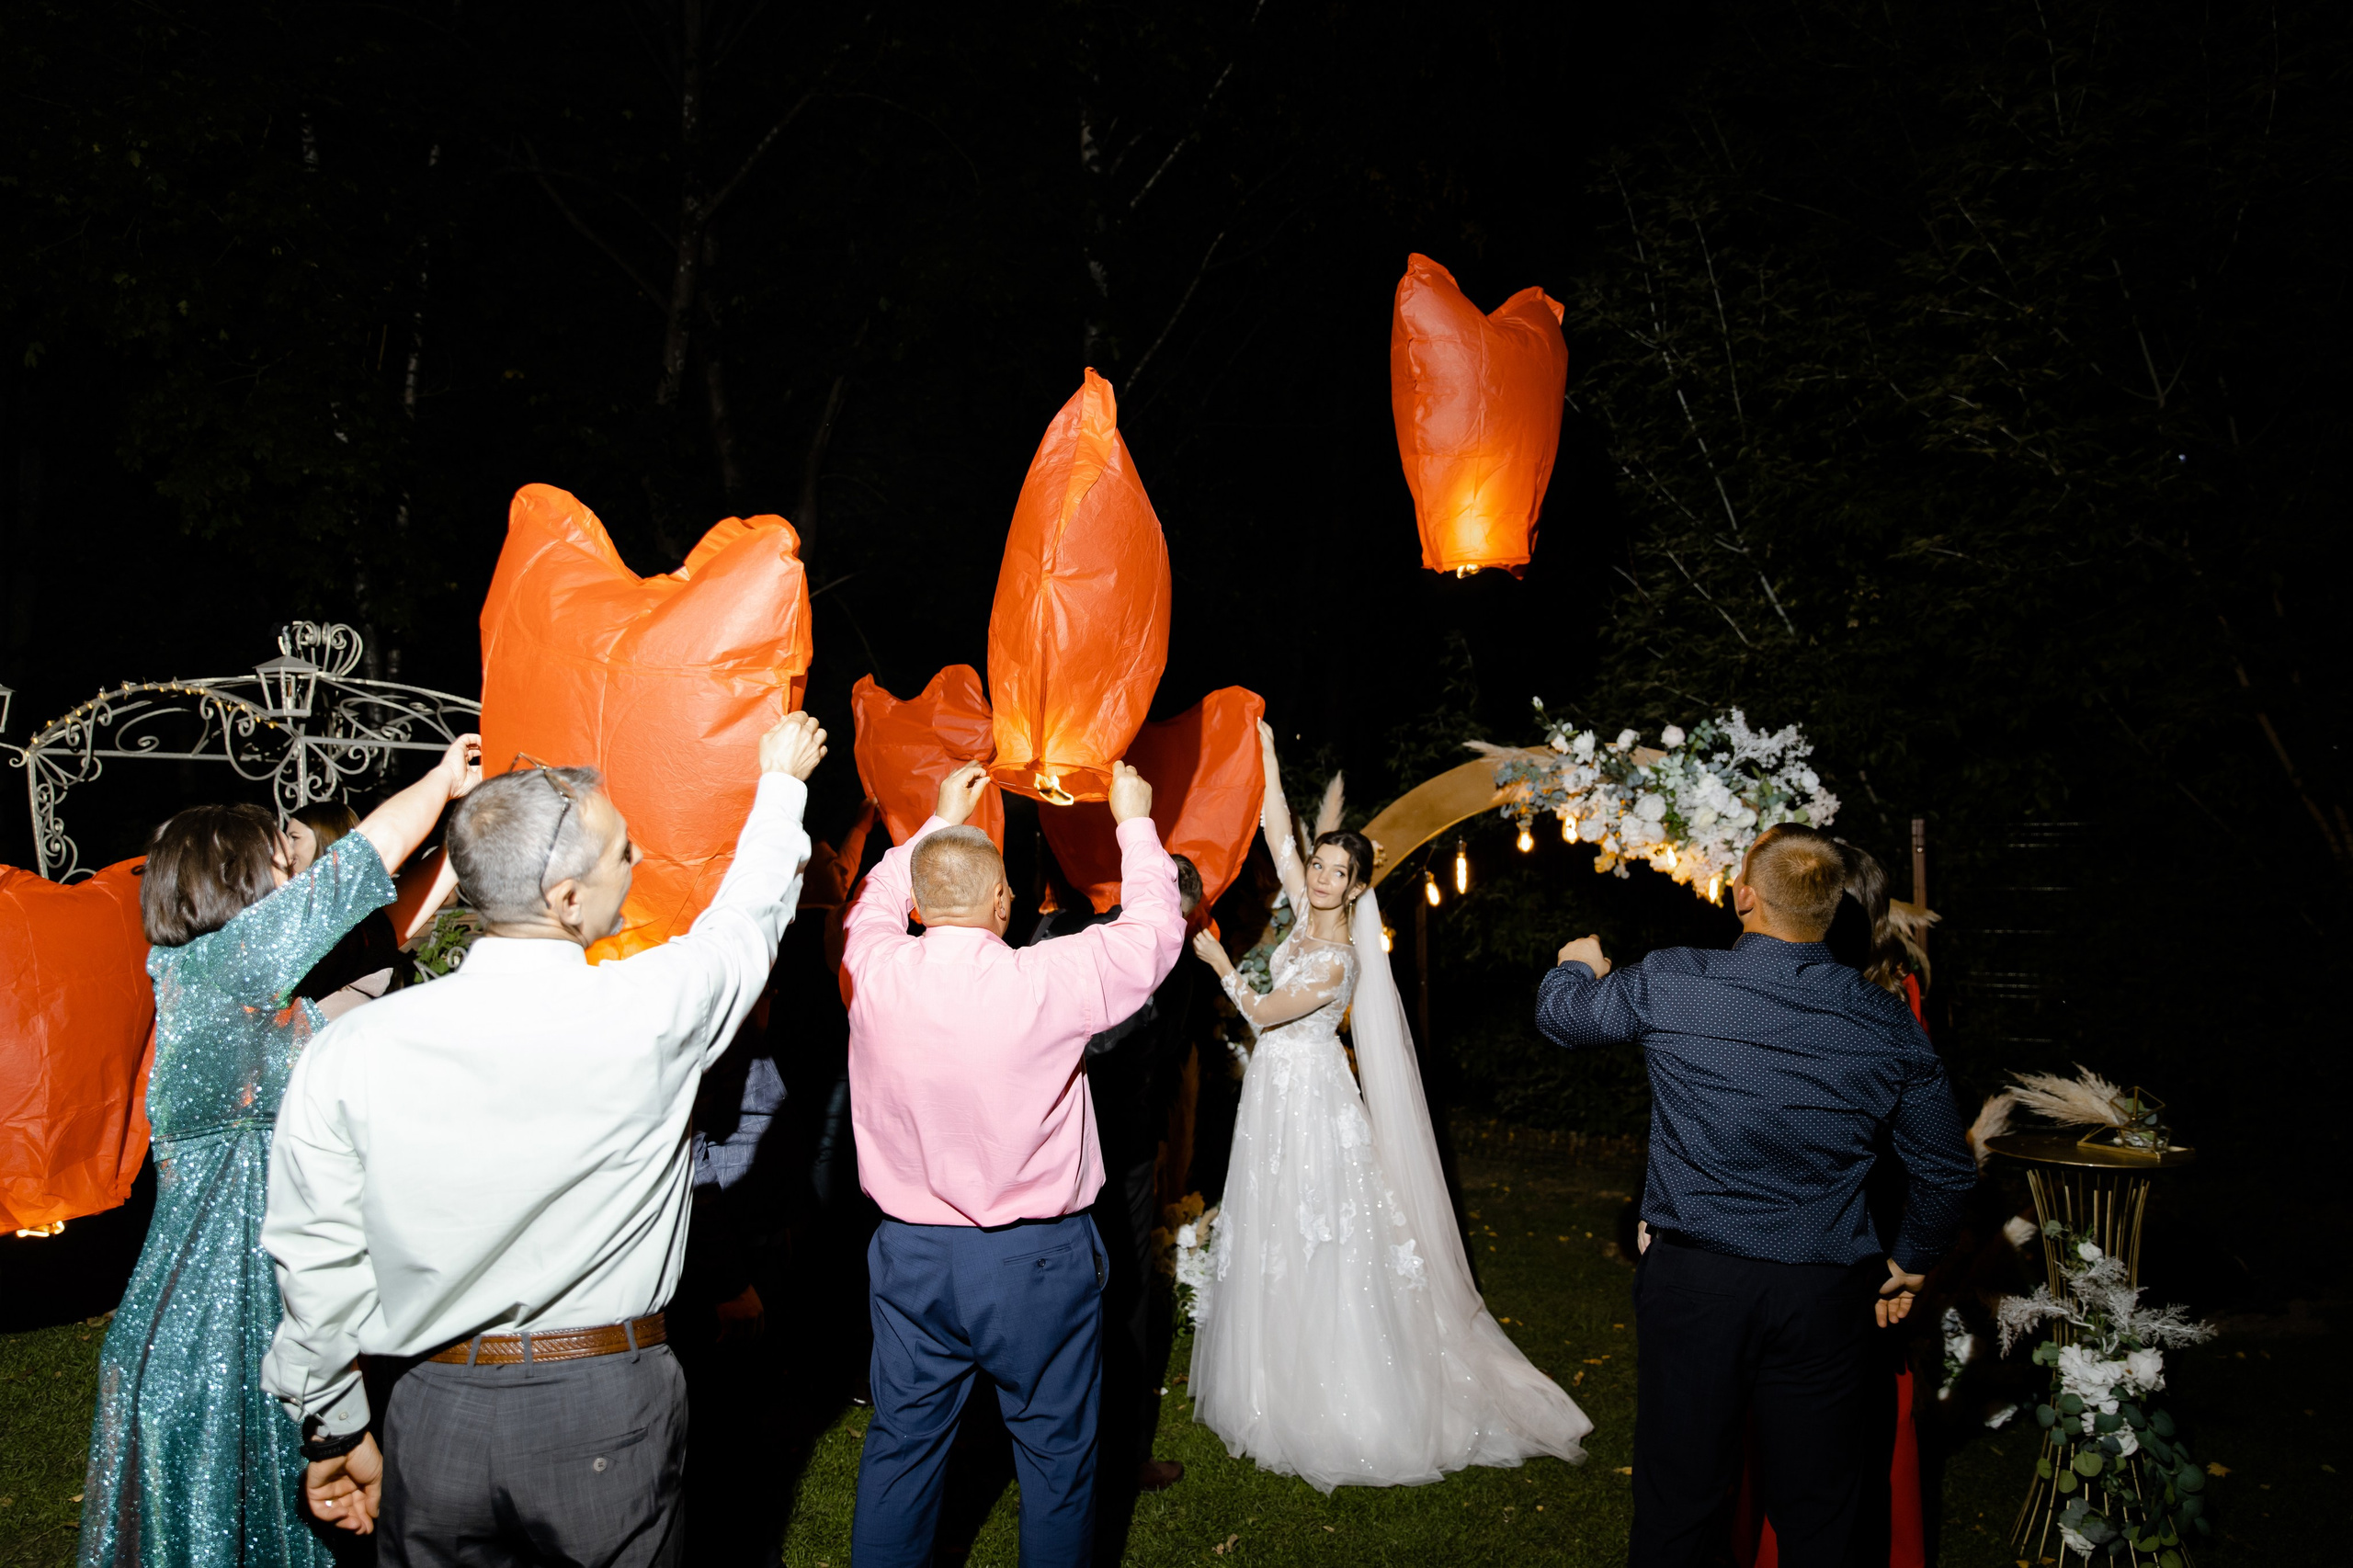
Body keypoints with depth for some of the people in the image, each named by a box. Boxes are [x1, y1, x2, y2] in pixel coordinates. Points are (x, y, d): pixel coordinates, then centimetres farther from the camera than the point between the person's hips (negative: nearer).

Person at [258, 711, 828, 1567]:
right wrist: (782, 780, 22)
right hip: (609, 1415, -2)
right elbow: (747, 918, 5)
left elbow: (315, 1264, -1)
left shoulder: (350, 1051, -10)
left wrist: (335, 1430, 14)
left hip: (435, 1422, 2)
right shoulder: (649, 1012, -16)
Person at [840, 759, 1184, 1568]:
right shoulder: (1047, 981, -19)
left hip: (911, 1256, 3)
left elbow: (874, 904, 15)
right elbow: (1155, 930, -3)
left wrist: (940, 819, 25)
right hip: (1038, 1259, -3)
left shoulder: (874, 972, -10)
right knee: (1056, 1454, 14)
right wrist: (1134, 821, 11)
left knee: (902, 1443, 17)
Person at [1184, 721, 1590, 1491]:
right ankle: (1285, 1382, 29)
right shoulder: (1308, 914, -1)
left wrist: (1219, 961, -10)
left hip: (1308, 1102, -8)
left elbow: (1263, 1014, -15)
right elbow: (1277, 832, -1)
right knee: (1274, 1237, 15)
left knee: (1315, 1241, 0)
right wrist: (1268, 754, -5)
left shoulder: (1337, 962, -22)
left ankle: (1338, 1405, 12)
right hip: (1277, 1095, 8)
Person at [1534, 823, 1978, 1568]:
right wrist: (1909, 1261, 24)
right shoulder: (1891, 1023, -3)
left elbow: (1559, 1013, 8)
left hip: (1693, 1282, -1)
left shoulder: (1670, 984, -11)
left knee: (1677, 1505, 12)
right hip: (1825, 1297, 2)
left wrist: (1577, 965, 31)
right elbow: (1947, 1170, 7)